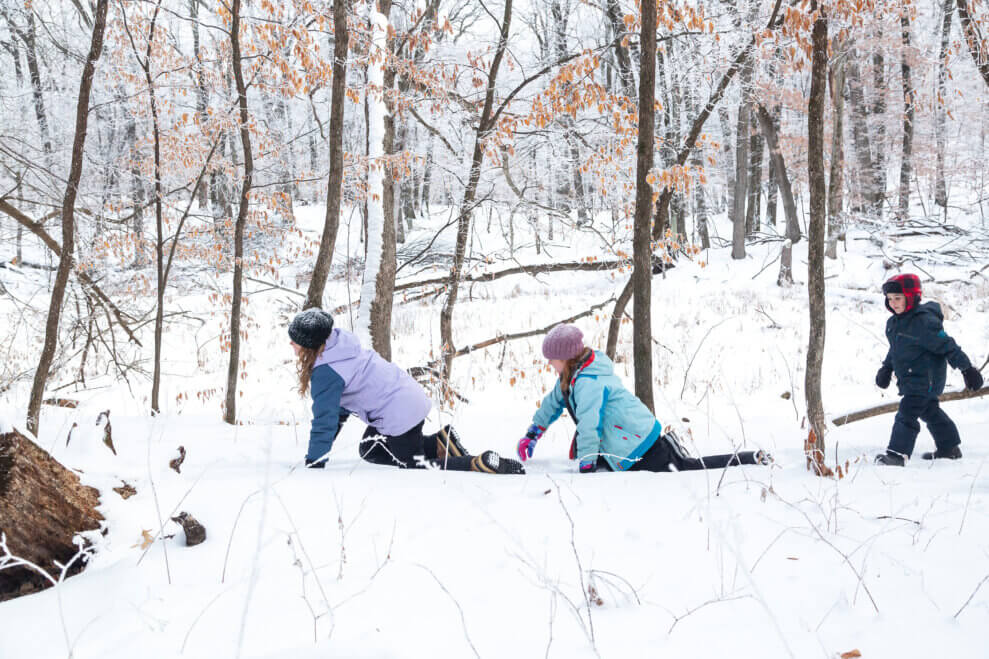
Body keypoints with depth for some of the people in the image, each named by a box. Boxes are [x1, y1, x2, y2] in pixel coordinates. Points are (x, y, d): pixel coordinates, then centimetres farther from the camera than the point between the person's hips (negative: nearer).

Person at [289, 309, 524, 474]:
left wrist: (314, 464, -8)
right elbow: (340, 402, 21)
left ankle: (481, 464, -7)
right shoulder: (341, 345, 10)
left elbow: (325, 419, -17)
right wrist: (323, 442, 27)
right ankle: (439, 442, 17)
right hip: (412, 398, 10)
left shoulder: (326, 373, -19)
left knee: (414, 464, 6)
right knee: (370, 450, 23)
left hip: (399, 414, -10)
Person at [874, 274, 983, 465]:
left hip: (925, 379, -10)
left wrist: (966, 368, -15)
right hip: (910, 379, 10)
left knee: (907, 414, -17)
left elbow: (947, 345, -18)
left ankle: (897, 453, -19)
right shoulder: (893, 323, 7)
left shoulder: (924, 321, -21)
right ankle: (949, 447, 37)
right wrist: (886, 368, 20)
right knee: (929, 411, 21)